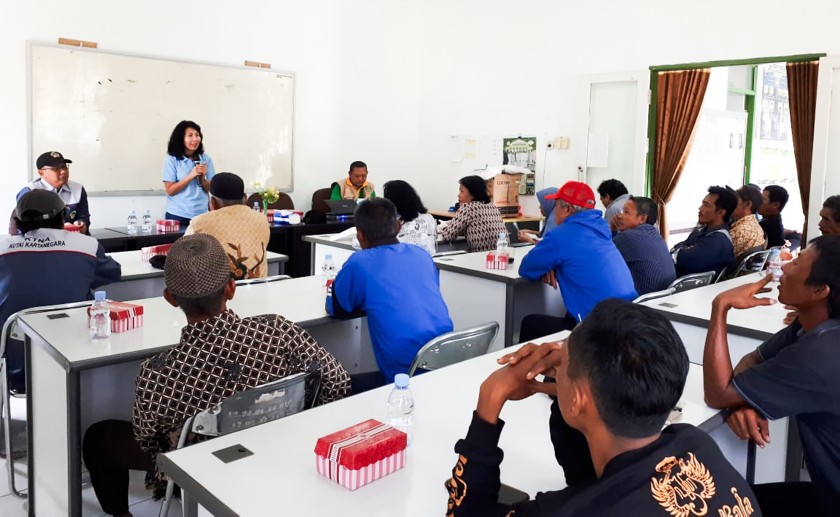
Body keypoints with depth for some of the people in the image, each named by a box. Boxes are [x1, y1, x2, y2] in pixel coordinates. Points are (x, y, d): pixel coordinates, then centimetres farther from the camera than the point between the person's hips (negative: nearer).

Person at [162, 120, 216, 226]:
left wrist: (202, 177, -14)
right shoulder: (171, 160, -5)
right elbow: (170, 191, -9)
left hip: (201, 215, 2)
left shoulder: (206, 159, 3)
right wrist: (190, 176, -18)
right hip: (177, 215, -2)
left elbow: (210, 189, 6)